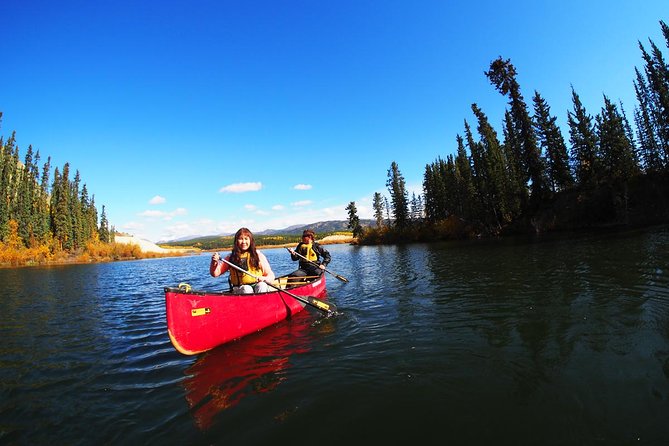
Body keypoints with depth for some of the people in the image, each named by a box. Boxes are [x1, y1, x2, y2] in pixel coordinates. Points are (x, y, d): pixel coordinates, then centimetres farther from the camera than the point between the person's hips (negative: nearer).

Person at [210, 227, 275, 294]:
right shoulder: (231, 257, 9)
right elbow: (215, 273, 7)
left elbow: (271, 276, 6)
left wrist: (263, 278, -16)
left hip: (258, 285, 0)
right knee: (246, 289, -32)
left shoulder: (258, 255, 6)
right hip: (240, 288, 0)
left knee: (261, 286, -32)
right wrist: (214, 263, -13)